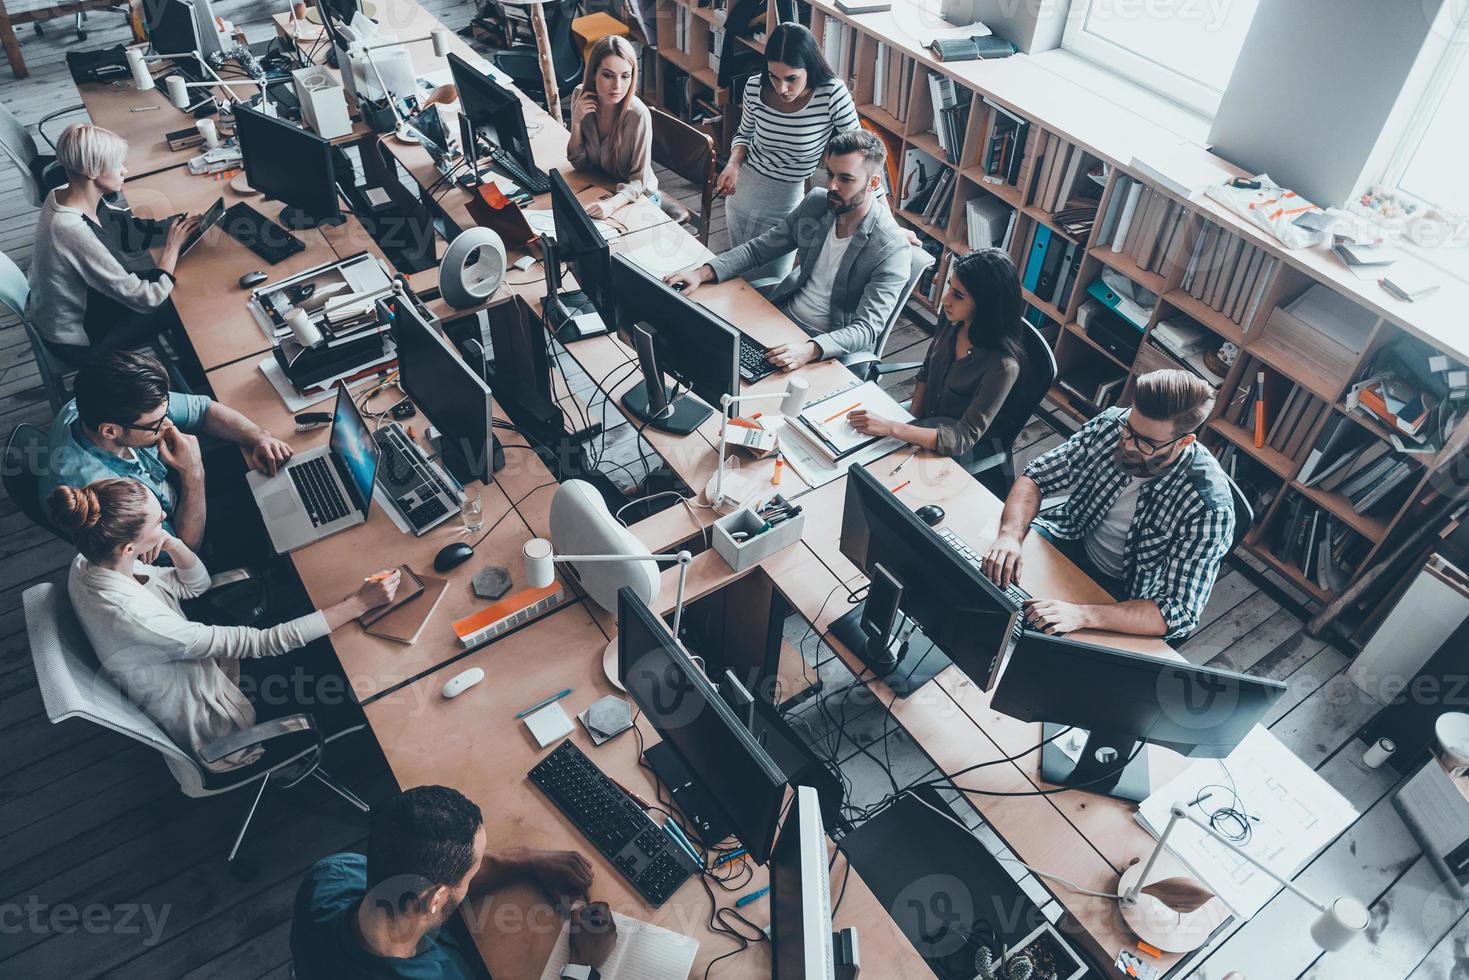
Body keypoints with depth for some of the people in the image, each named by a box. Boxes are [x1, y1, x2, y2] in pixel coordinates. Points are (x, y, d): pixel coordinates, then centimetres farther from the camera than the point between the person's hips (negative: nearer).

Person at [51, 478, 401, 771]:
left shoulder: (90, 561, -13)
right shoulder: (133, 617, -39)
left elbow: (196, 584, 0)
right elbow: (262, 644, -35)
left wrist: (172, 544, -22)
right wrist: (359, 603, -32)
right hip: (214, 729, -8)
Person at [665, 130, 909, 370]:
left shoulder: (891, 250, -21)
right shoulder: (817, 202, -3)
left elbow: (867, 330, -27)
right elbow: (759, 248, 4)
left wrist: (809, 350, -44)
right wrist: (703, 273, -11)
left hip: (827, 345, -6)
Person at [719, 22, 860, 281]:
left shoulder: (833, 94, -24)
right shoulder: (755, 87, -13)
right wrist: (733, 164, -13)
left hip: (788, 202, -3)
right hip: (742, 188, 3)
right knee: (740, 271, 21)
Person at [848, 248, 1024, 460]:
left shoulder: (1002, 367, -31)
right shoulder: (951, 317, -12)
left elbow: (964, 439, -30)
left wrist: (891, 428, -38)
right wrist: (912, 420, -5)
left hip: (950, 450, -5)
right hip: (924, 419, 6)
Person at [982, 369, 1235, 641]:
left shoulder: (1210, 508, -27)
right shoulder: (1111, 424, -16)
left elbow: (1180, 614, -29)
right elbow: (1036, 477, -9)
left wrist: (1083, 615, -43)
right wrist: (1010, 535, -30)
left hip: (1124, 596, -4)